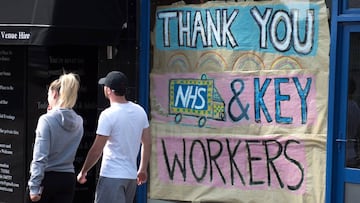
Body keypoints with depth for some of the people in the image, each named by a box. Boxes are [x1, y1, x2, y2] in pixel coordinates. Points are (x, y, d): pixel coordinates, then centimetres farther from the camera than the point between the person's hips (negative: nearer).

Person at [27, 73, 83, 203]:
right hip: (68, 178, 5)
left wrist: (34, 187, -15)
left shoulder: (46, 120, -14)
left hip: (47, 178, -5)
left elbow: (40, 157, -17)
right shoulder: (78, 122, 3)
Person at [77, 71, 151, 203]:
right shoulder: (140, 111, 5)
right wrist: (143, 169, 21)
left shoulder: (108, 115, -16)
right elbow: (147, 143, 11)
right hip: (131, 175, 8)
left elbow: (97, 150, -15)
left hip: (112, 176, -8)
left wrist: (83, 172, -2)